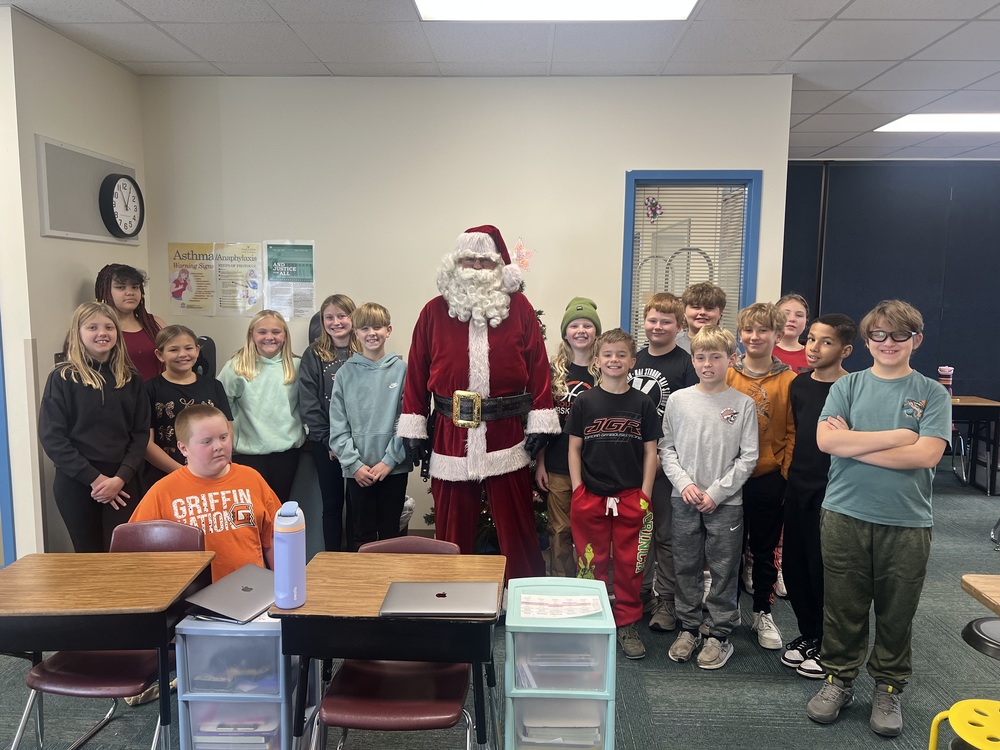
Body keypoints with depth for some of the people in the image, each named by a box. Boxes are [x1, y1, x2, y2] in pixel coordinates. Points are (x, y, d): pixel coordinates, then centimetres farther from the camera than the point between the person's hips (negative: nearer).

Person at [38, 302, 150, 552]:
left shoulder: (131, 379, 8)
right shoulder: (62, 378, 0)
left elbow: (141, 433, 5)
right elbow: (51, 437, -6)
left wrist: (121, 477, -10)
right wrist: (94, 478, -12)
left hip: (123, 482, 2)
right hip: (76, 482, -1)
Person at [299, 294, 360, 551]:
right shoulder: (313, 355, 3)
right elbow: (308, 403, -2)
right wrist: (327, 440, -8)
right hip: (325, 443, 1)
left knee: (356, 502, 8)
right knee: (332, 503, 10)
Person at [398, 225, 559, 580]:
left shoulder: (519, 307, 3)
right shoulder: (435, 311, 5)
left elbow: (538, 367, 0)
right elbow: (417, 372, 3)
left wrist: (541, 423, -5)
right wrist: (413, 428, 0)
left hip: (506, 437, -1)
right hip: (451, 436, 1)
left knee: (517, 530, 8)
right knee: (453, 534, 11)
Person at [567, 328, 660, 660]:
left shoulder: (642, 404, 2)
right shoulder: (584, 402, 1)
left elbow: (650, 452, 5)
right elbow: (574, 448, 4)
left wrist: (645, 495, -1)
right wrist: (577, 491, -2)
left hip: (632, 497, 0)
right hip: (590, 496, 0)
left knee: (630, 565, 8)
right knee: (591, 564, 9)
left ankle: (627, 625, 24)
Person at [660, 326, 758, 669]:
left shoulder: (743, 404, -4)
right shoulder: (678, 400, 1)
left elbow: (748, 457, -4)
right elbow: (666, 448, 4)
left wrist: (716, 492, -10)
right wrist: (684, 484, -9)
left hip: (726, 502, -2)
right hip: (684, 499, 2)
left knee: (724, 570, 7)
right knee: (686, 567, 12)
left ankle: (719, 634, 22)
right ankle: (688, 627, 28)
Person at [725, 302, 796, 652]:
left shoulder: (788, 380, -3)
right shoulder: (727, 375, -3)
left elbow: (792, 431, -2)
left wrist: (786, 472, -6)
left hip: (769, 479, 0)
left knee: (765, 549, 14)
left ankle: (763, 613, 31)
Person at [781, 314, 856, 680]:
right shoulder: (799, 384, 5)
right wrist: (793, 473, 15)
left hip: (833, 490, -6)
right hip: (798, 487, 6)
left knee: (825, 568, 4)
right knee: (794, 565, 13)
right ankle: (808, 633, 33)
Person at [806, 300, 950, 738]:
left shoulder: (932, 394, 2)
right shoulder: (848, 386, 4)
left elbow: (927, 455, -12)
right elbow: (826, 440, -11)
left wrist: (854, 444, -11)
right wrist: (896, 436, -13)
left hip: (908, 521, 0)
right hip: (845, 515, 0)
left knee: (897, 612, 13)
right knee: (843, 606, 10)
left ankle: (888, 689, 32)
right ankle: (839, 679, 29)